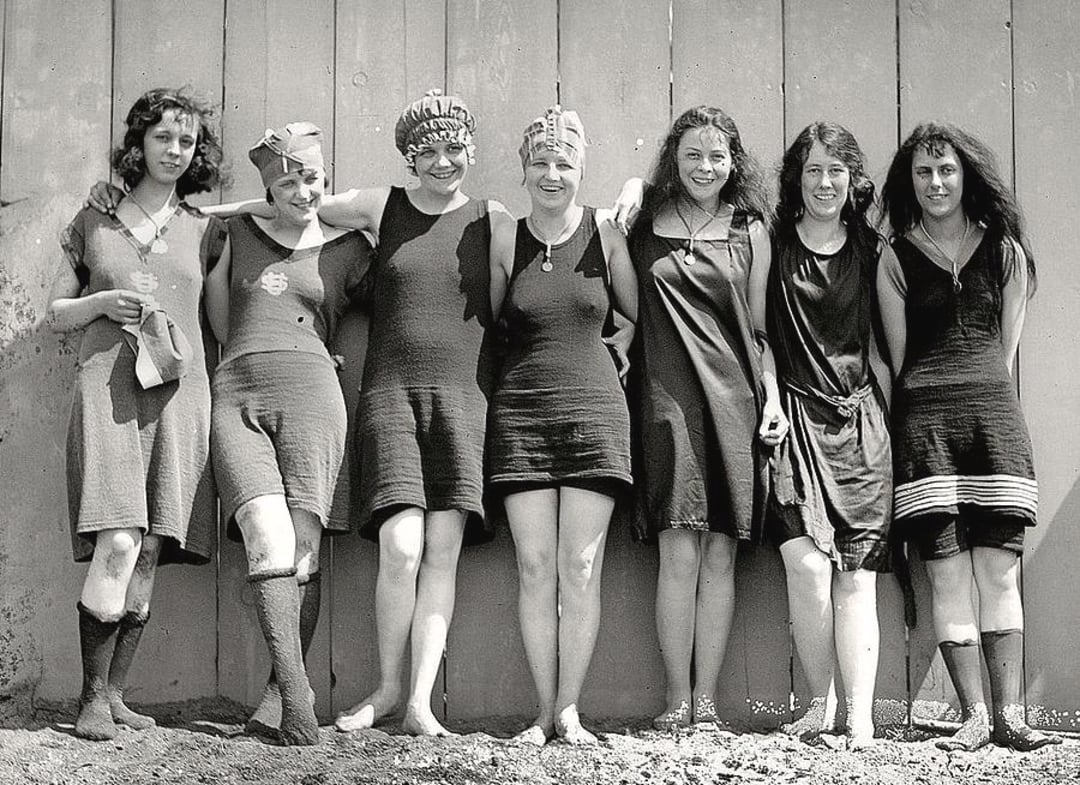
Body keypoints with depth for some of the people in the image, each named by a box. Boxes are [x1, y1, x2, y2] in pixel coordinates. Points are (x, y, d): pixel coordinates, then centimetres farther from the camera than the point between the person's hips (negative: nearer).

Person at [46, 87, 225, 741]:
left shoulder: (204, 231, 15)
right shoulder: (94, 222, 13)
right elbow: (56, 313, 16)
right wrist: (100, 302, -3)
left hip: (179, 392, 2)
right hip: (108, 387, -2)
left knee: (149, 551, -3)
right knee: (117, 544, -17)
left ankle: (114, 693, 8)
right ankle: (93, 697, -6)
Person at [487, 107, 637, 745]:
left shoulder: (605, 233, 2)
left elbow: (641, 316, 10)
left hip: (594, 410, -1)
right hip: (520, 415, 1)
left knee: (580, 567, -4)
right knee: (535, 566, -1)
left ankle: (570, 709, 3)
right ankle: (545, 711, 5)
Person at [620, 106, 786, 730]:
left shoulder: (750, 231, 12)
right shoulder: (647, 223, 9)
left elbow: (760, 328, 12)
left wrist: (772, 397, 3)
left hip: (735, 398, 1)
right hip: (670, 397, -1)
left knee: (719, 555, 0)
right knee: (679, 550, -8)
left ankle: (707, 699, 5)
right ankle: (677, 700, -1)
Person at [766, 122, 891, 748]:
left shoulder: (871, 249, 12)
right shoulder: (772, 244, 6)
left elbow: (884, 341, 15)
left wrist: (888, 412, 11)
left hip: (860, 418, 2)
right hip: (796, 415, -1)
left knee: (857, 575, -5)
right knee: (808, 566, -14)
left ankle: (861, 717, -6)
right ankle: (820, 702, 0)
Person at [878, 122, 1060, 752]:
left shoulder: (1005, 251, 11)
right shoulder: (896, 261, 8)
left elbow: (1004, 348, 13)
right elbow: (898, 355, 10)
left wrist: (982, 394, 10)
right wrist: (931, 408, 7)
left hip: (995, 412, 1)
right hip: (925, 421, -1)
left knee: (1000, 574, -2)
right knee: (948, 576, -5)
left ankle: (1010, 716, -1)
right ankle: (975, 716, -3)